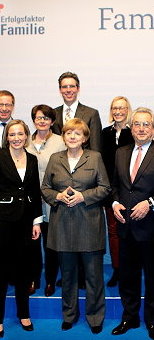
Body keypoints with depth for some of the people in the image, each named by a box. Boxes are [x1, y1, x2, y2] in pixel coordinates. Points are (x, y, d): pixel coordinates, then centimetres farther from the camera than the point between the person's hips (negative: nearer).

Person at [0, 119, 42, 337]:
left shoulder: (32, 160, 8)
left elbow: (36, 192, 10)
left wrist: (37, 221, 7)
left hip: (25, 218, 4)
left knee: (23, 266, 13)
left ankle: (24, 313, 28)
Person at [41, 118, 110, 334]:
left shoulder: (95, 158, 3)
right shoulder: (55, 159, 9)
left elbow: (105, 188, 0)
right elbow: (45, 188, 10)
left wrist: (83, 196, -13)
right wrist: (58, 196, -9)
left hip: (89, 223, -2)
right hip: (63, 224, 2)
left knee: (93, 273, 4)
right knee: (67, 273, 13)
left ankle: (95, 316, 21)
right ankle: (69, 314, 29)